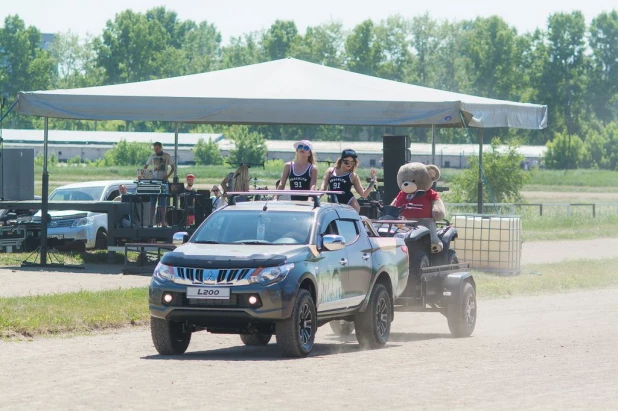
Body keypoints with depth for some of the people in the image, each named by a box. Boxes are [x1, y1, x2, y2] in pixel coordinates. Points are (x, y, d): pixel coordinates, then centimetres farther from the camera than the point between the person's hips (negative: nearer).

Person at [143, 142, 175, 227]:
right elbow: (145, 167, 14)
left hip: (163, 180, -2)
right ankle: (151, 221, -1)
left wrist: (168, 175, -10)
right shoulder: (152, 156, 8)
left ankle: (163, 221, 2)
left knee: (163, 202, -1)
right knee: (152, 202, -1)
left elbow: (173, 168, 6)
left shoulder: (167, 156, 3)